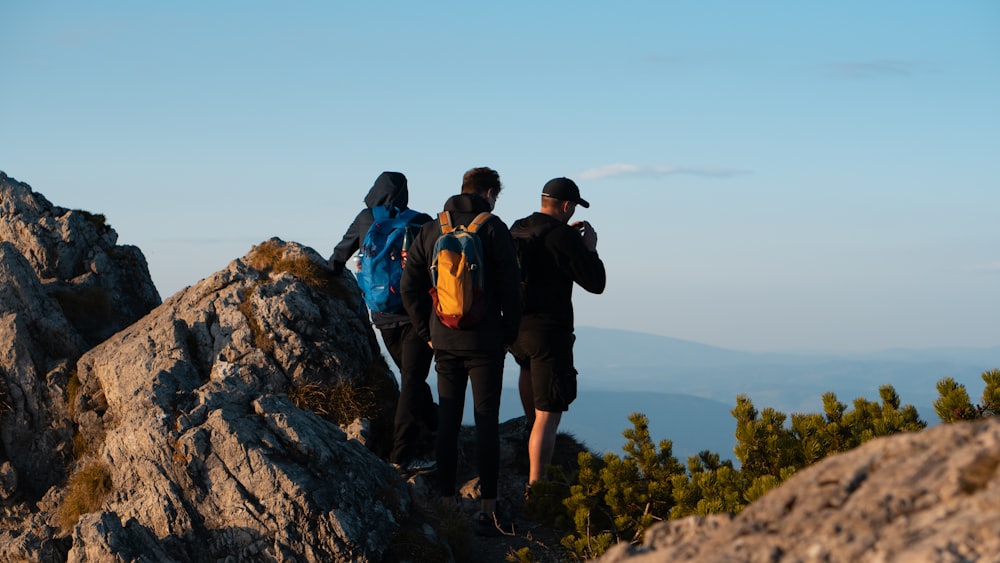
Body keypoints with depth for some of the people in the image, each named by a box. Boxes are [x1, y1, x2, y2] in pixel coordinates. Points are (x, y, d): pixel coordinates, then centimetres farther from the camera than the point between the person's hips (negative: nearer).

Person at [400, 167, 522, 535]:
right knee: (486, 422, 0)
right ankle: (487, 510, -1)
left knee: (447, 422, 10)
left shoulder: (431, 229, 6)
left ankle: (446, 502, 11)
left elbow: (410, 287, 6)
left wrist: (427, 332, 12)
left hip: (444, 342, 4)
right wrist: (509, 334, 2)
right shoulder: (492, 228, -7)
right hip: (484, 340, -4)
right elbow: (511, 287, -9)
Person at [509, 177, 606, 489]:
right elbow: (596, 283, -8)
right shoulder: (563, 237, -14)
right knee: (548, 416, -6)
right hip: (549, 332, -7)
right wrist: (590, 247, 5)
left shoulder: (516, 230, 8)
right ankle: (535, 490, -10)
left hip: (514, 329, 7)